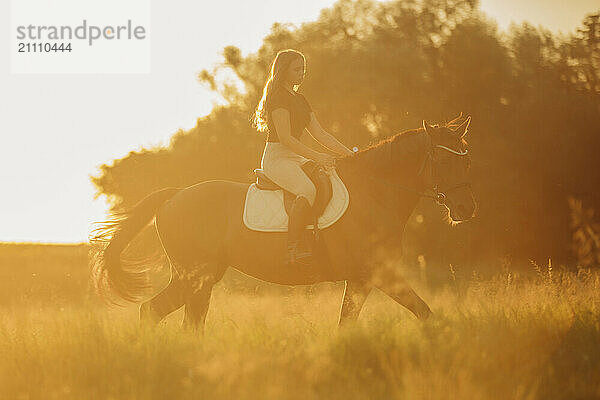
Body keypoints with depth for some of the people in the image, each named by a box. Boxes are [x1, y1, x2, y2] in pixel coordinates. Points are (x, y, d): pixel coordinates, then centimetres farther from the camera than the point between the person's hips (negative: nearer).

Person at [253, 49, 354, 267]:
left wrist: (348, 154, 7)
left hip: (296, 158, 10)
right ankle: (293, 249, -38)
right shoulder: (278, 97, -8)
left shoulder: (299, 99, 20)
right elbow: (285, 138, -16)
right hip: (276, 158, -10)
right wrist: (317, 157, -22)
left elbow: (320, 134, 18)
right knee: (307, 189, -35)